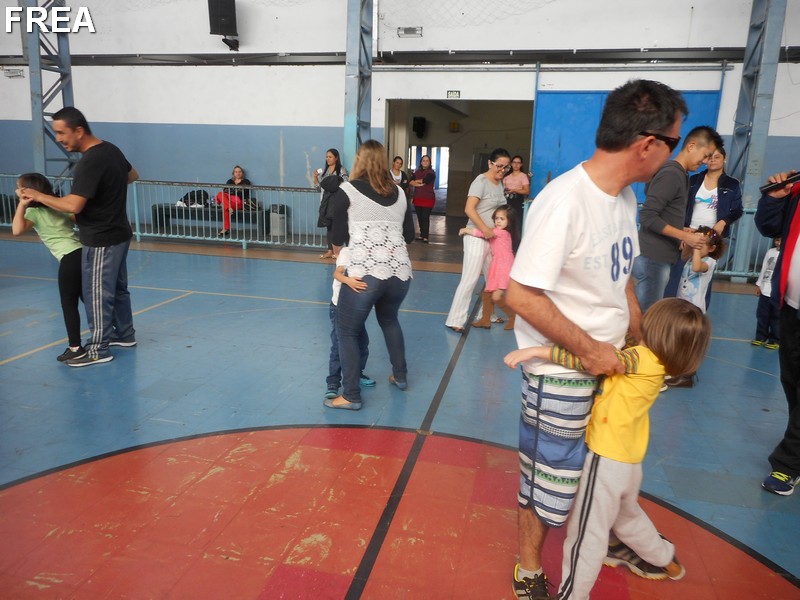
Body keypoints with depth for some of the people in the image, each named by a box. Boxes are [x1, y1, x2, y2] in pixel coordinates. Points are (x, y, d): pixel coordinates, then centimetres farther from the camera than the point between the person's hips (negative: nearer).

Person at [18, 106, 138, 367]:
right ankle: (124, 334, 33)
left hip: (101, 240, -10)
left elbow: (73, 205, -26)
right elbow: (132, 175, 24)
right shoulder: (111, 149, 5)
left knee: (97, 294, 0)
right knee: (117, 287, 20)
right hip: (118, 234, 10)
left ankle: (98, 349, 10)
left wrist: (38, 196, -13)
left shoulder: (90, 162, -23)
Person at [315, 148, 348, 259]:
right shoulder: (323, 170, 12)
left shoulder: (342, 170, -4)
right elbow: (319, 187, 14)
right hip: (326, 201, 5)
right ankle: (330, 251, 13)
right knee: (329, 225, 8)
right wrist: (315, 178, -1)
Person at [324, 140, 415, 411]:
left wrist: (338, 255, 27)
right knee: (389, 320, 30)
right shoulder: (399, 193, 15)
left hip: (364, 273, -5)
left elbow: (338, 237, 6)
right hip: (400, 272, 5)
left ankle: (350, 396, 12)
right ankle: (400, 376, 40)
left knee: (347, 332, 10)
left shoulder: (346, 190, 4)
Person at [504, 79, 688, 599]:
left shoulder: (625, 196, 2)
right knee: (548, 478, 10)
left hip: (609, 361, 8)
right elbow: (522, 296, -26)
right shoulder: (563, 201, -26)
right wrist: (589, 349, -19)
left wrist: (640, 339, 10)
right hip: (561, 372, -8)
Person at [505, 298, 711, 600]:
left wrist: (537, 351, -31)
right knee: (627, 516, 35)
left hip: (607, 461, -10)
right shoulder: (653, 365, 4)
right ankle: (663, 560, 55)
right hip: (628, 460, 10)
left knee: (587, 535, 4)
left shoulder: (644, 358, -20)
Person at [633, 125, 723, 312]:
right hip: (653, 258, -9)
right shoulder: (671, 174, -13)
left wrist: (682, 233, 8)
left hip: (660, 257, 9)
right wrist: (684, 236, -16)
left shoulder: (680, 174, 16)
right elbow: (647, 217, -20)